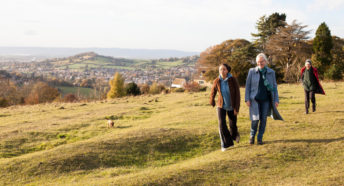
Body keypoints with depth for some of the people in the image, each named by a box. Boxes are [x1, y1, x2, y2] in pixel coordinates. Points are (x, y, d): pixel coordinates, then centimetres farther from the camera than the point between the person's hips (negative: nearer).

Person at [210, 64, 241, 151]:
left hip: (231, 106, 0)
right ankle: (225, 145, -3)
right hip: (221, 105, 0)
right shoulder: (217, 81, -14)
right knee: (222, 124, -15)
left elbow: (237, 94, -16)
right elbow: (213, 92, 4)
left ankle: (234, 134, 50)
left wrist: (237, 108, -19)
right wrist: (212, 102, 19)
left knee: (233, 124, 13)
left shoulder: (233, 80, -20)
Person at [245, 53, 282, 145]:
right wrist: (247, 99, -6)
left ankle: (260, 138, 16)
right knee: (255, 119, -7)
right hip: (255, 99, -1)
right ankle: (252, 136, 18)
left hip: (266, 100, 2)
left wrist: (276, 100, 0)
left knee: (263, 119, 2)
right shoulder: (252, 71, -2)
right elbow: (248, 86, 0)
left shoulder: (271, 72, 2)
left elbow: (274, 87, 5)